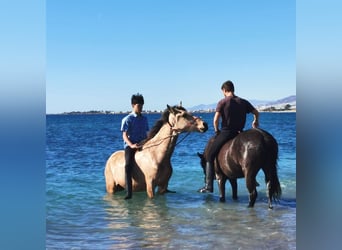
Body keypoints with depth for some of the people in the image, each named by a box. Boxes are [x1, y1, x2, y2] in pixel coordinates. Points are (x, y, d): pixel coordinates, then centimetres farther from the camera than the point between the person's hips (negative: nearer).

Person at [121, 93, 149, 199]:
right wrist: (131, 145, -22)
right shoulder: (127, 119, -1)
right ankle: (129, 193, -29)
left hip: (142, 145, 6)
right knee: (128, 166, -25)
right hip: (130, 145, -6)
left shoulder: (144, 119, 16)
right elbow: (124, 135, -7)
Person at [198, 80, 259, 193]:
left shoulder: (222, 102, -5)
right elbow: (256, 113, 18)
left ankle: (209, 186, -3)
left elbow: (216, 120, -14)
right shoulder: (244, 102, 8)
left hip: (225, 133, -4)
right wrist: (256, 121, 40)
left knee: (210, 156, 6)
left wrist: (216, 130, 4)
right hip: (239, 132, 5)